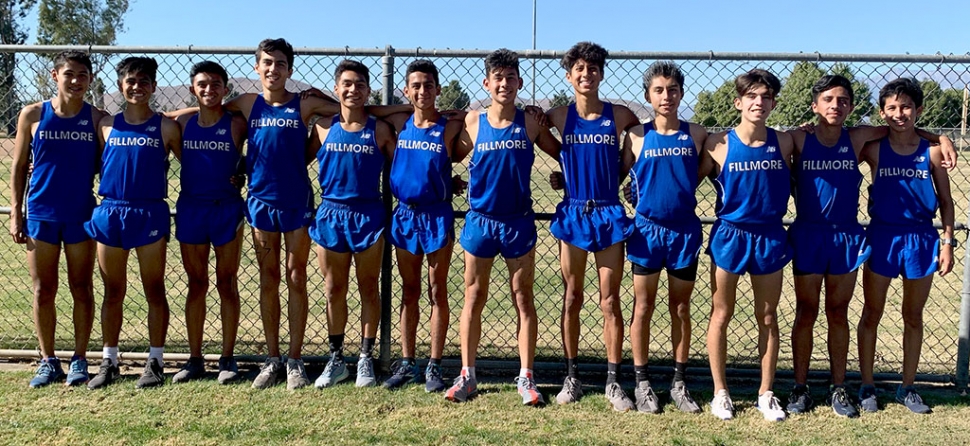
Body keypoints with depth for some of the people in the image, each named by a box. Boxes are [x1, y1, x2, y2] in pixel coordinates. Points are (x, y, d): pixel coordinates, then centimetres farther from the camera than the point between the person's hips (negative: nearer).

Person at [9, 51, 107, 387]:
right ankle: (48, 361, 18)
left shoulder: (98, 119, 1)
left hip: (82, 215, -1)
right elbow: (18, 166, 7)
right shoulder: (33, 115, 2)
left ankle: (79, 360, 16)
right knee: (43, 291, 6)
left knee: (82, 289, 5)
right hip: (40, 214, 1)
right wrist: (16, 213, 2)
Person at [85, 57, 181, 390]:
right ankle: (109, 362, 22)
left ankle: (155, 362, 15)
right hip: (110, 212, 3)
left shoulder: (166, 127, 1)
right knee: (113, 293, 10)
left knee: (154, 291, 4)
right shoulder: (107, 125, 8)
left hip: (150, 213, -2)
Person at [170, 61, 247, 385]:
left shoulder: (236, 125, -3)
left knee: (226, 283, 4)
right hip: (189, 208, 3)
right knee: (196, 284, 10)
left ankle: (227, 358, 13)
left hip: (226, 208, -3)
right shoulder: (182, 123, 5)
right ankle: (194, 359, 19)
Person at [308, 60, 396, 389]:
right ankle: (336, 359, 22)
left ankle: (366, 359, 19)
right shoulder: (324, 127, 5)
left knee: (368, 290, 7)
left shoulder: (379, 130, 1)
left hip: (368, 214, -1)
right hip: (331, 214, 1)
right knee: (334, 291, 9)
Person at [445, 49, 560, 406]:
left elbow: (562, 154, 9)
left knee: (523, 300, 5)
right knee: (474, 299, 7)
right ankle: (467, 375, 18)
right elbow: (453, 157, 12)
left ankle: (526, 377, 14)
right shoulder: (473, 122, 0)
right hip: (480, 221, 1)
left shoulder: (530, 122, -1)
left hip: (519, 222, 0)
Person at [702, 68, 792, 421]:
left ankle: (766, 394, 24)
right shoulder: (719, 144, -8)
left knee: (768, 318, 10)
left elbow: (791, 183, 14)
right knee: (721, 315, 7)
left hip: (770, 237, 2)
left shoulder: (783, 142, -1)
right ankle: (720, 392, 20)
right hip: (729, 235, -2)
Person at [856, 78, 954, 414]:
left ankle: (907, 388, 27)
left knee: (913, 317, 13)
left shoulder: (931, 152, -2)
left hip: (921, 238, 1)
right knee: (872, 314, 7)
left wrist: (948, 242, 0)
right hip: (882, 237, -1)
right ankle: (867, 387, 20)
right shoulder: (874, 149, -4)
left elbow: (945, 201, 4)